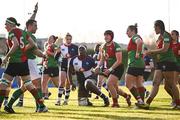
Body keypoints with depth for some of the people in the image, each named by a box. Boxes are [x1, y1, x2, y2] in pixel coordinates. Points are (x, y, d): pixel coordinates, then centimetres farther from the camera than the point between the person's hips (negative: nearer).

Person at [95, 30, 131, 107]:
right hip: (109, 69, 8)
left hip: (118, 68, -8)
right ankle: (127, 96, 40)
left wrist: (110, 69, -28)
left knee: (109, 83, -23)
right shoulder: (103, 47, 6)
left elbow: (119, 60, -22)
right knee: (115, 88, 13)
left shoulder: (116, 46, -17)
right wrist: (98, 66, -4)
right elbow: (102, 59, 15)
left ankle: (115, 103, -12)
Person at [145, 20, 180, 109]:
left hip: (168, 62, -9)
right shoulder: (160, 37, 18)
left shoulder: (166, 35, -11)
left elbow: (164, 49, -20)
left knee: (171, 84, -4)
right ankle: (148, 102, -9)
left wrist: (151, 51, -14)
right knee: (155, 83, -1)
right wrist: (151, 53, 6)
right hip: (161, 62, 9)